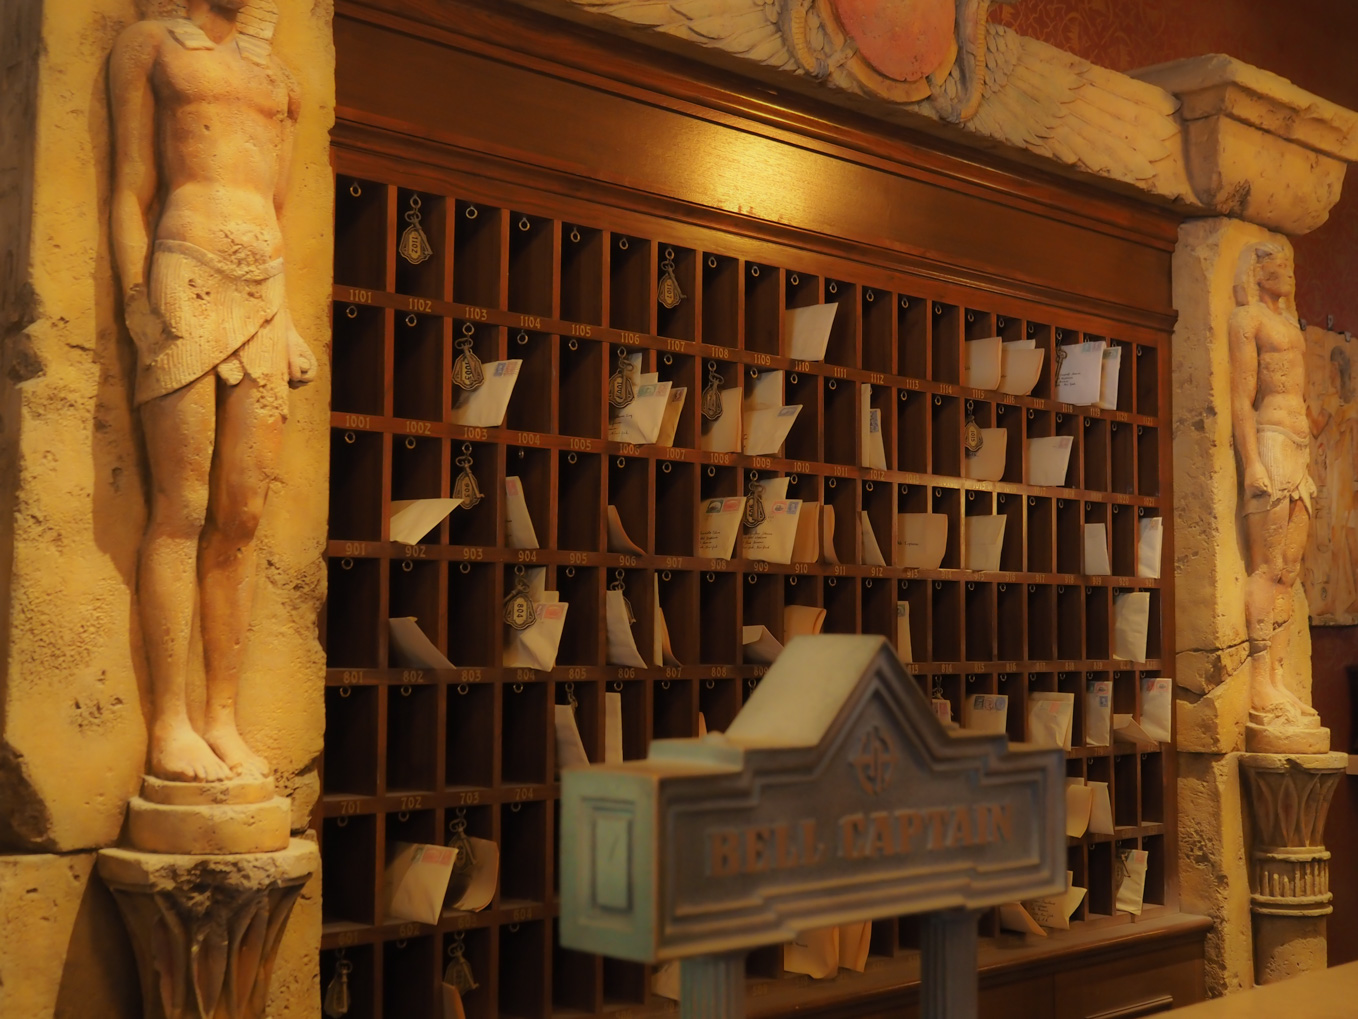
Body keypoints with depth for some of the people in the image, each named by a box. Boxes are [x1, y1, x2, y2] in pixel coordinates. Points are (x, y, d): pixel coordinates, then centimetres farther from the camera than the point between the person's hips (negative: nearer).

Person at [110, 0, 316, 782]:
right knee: (182, 512, -8)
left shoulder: (281, 78, 23)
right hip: (185, 280, -4)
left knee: (242, 519, 0)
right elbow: (132, 190, 3)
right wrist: (138, 307, -8)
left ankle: (224, 720, 4)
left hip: (265, 294, 4)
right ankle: (171, 725, -4)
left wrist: (290, 325, 12)